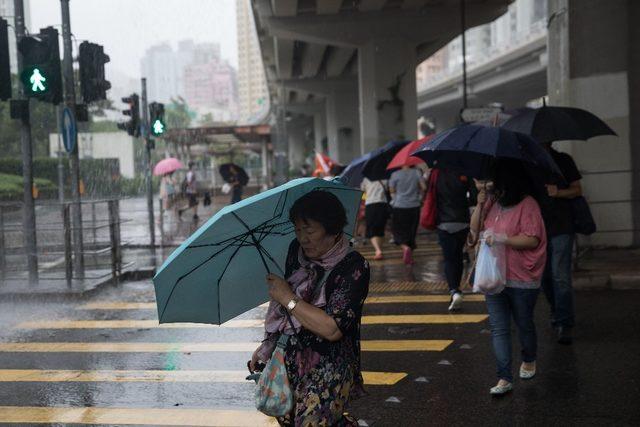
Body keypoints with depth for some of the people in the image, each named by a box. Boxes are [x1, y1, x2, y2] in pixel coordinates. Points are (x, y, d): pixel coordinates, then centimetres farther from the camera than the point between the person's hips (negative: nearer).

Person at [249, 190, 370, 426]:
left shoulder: (354, 267, -17)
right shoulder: (297, 251, 2)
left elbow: (332, 329, -25)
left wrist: (288, 298, -18)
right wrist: (268, 343, 14)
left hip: (329, 369, -6)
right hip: (290, 359, 6)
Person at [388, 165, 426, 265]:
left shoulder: (395, 175, -7)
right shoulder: (417, 173, -3)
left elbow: (391, 190, -4)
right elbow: (424, 187, -5)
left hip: (399, 207, -2)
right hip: (414, 206, 2)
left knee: (399, 230, 5)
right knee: (411, 231, 14)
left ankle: (405, 247, -23)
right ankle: (410, 256, 18)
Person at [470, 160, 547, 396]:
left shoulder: (527, 204, -12)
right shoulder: (493, 202, 7)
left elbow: (532, 240, -19)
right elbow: (475, 229, 11)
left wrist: (501, 238, -24)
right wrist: (480, 206, -4)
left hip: (522, 279, -5)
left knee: (524, 324, 14)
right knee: (498, 328, 0)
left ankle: (529, 361, 41)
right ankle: (505, 378, 1)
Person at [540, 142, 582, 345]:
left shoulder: (563, 160, 3)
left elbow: (577, 190, 2)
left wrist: (558, 192, -16)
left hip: (561, 227, -3)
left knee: (560, 276, -10)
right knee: (545, 277, 10)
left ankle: (565, 324, -6)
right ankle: (557, 314, 30)